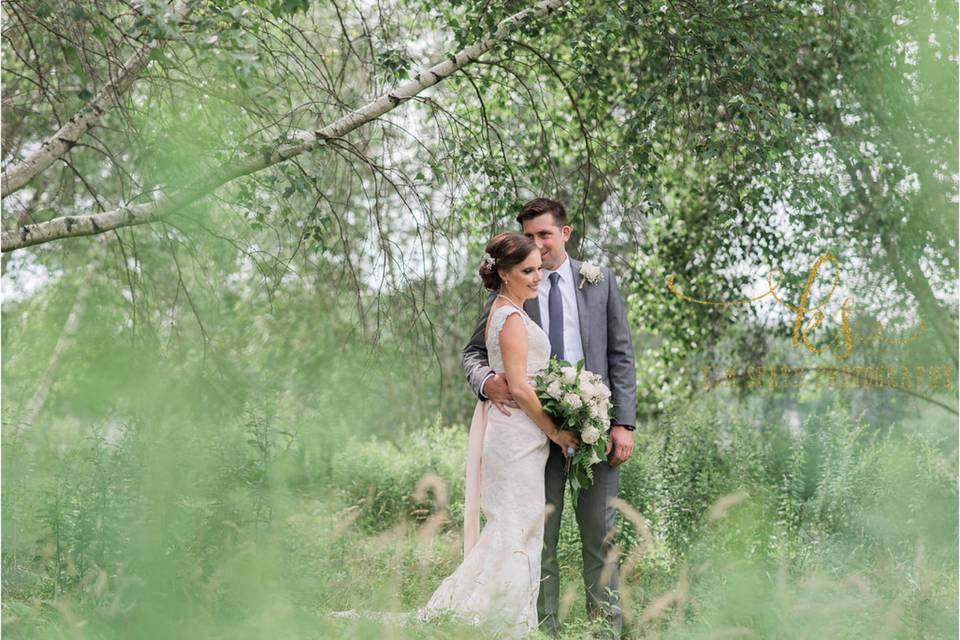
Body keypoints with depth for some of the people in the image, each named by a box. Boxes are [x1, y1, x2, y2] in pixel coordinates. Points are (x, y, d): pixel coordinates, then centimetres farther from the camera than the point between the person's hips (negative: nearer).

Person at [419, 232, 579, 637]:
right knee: (516, 526, -7)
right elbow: (519, 387, -18)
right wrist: (555, 431, -12)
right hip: (518, 433, -10)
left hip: (509, 432, 10)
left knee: (511, 526, 11)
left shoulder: (502, 311, 16)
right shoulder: (513, 318, -14)